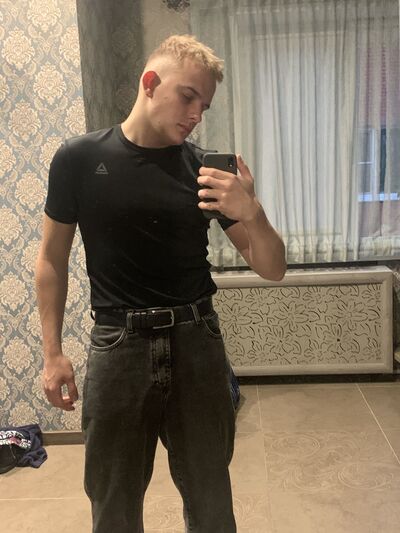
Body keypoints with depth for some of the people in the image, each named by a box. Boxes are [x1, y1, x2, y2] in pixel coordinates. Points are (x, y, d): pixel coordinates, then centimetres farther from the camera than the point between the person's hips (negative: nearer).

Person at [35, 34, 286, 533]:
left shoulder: (207, 170, 1)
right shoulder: (79, 158, -2)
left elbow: (272, 269, 0)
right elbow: (52, 258, 5)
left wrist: (252, 212, -20)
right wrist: (52, 353, 1)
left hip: (196, 342, 2)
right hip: (117, 344, -1)